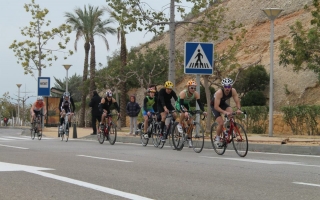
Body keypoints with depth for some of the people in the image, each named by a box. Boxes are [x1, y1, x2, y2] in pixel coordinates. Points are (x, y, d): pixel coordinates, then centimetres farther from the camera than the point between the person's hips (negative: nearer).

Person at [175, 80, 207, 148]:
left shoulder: (196, 94, -22)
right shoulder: (183, 93, -35)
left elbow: (199, 103, -25)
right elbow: (181, 104, -42)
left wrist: (203, 111, -42)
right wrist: (185, 111, -59)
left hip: (186, 105, 5)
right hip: (179, 104, -5)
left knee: (189, 122, -4)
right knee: (184, 114, -38)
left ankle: (189, 139, 8)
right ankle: (179, 125, -13)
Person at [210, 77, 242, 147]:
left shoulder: (233, 91, -25)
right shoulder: (219, 92, -37)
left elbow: (237, 101, -22)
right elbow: (216, 107, -39)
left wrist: (239, 109, -43)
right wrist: (224, 112, -53)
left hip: (223, 103, 4)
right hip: (214, 105, -4)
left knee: (230, 112, -28)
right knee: (221, 123, -18)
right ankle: (217, 138, 7)